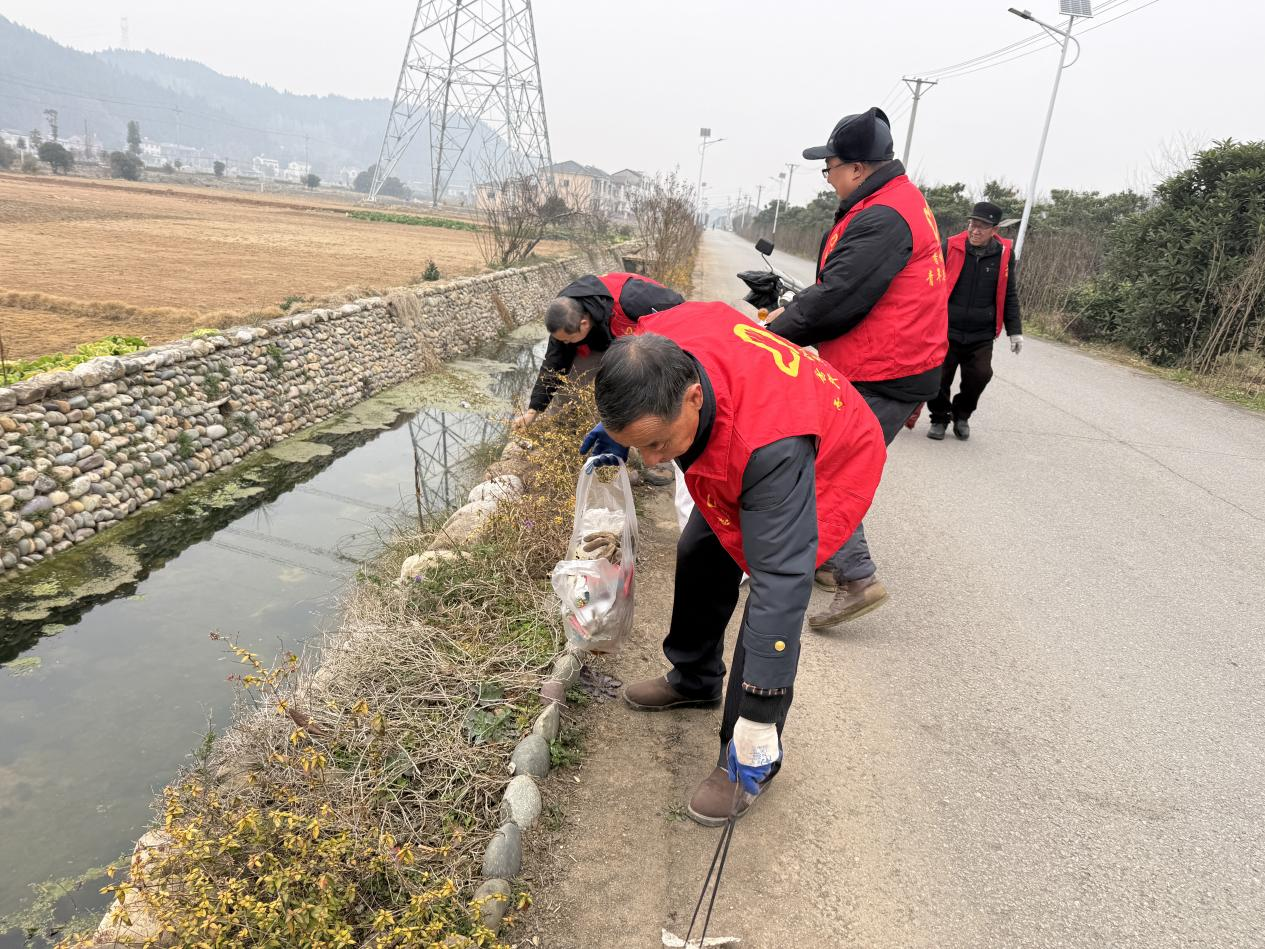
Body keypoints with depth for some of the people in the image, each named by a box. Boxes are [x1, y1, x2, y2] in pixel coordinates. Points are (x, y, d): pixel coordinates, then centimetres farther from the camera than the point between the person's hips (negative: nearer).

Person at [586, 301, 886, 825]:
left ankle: (750, 759, 3)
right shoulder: (658, 341, -31)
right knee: (700, 556, 15)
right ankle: (694, 679, 40)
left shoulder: (770, 447, -49)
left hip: (825, 468, -7)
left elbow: (782, 582, -47)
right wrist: (619, 424, 1)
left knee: (774, 601, -17)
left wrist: (758, 722, -43)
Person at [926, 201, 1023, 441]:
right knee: (939, 376, -1)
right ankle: (939, 418, 23)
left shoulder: (1003, 254, 2)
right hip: (947, 330, -1)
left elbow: (1009, 295, 9)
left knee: (980, 376, -6)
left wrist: (1015, 330, 7)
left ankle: (962, 415, 21)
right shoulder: (951, 247, -4)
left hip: (982, 335, 1)